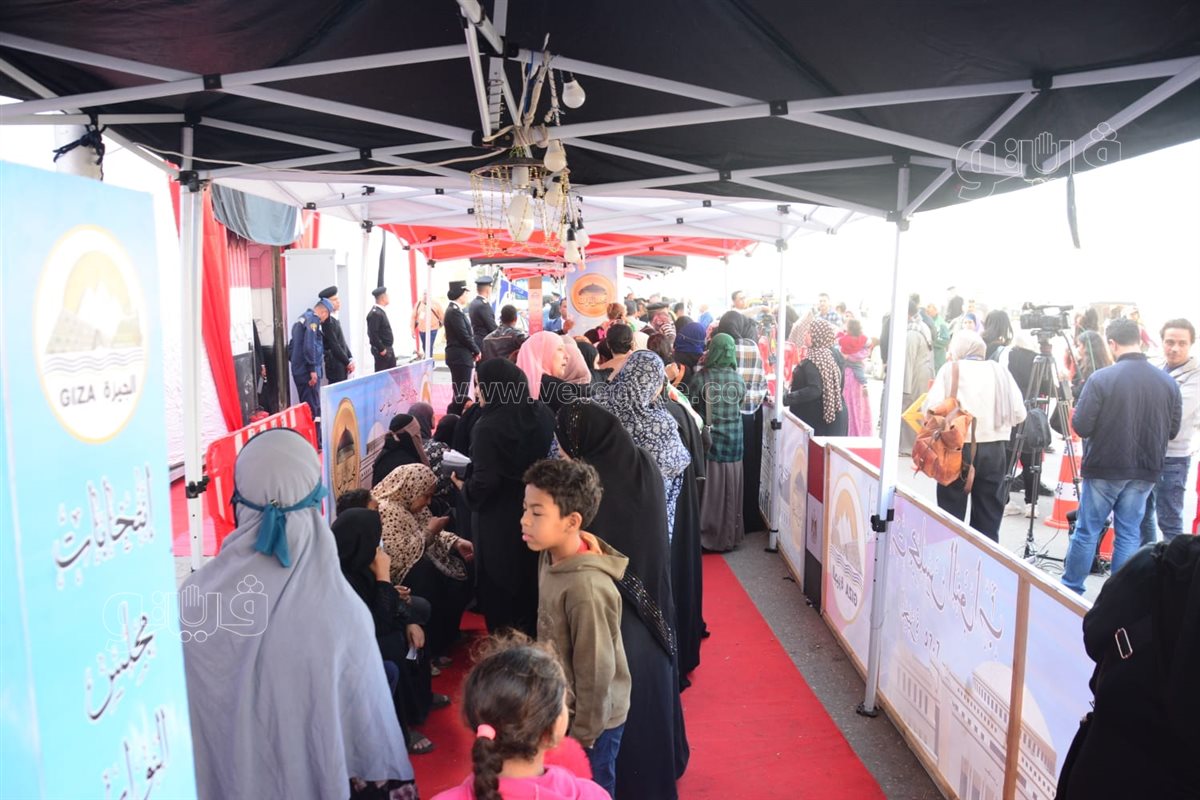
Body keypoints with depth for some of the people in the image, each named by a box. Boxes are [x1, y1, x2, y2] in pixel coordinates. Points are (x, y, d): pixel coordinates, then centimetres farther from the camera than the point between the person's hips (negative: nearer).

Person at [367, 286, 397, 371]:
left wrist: (388, 349, 14)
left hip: (388, 349, 10)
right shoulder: (375, 313, -19)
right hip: (382, 351, -10)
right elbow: (373, 334, -23)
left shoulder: (380, 311, 11)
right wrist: (381, 349, -19)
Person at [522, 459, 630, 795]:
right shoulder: (550, 557, -7)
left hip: (590, 723, -7)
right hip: (560, 710, 7)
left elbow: (596, 672, -24)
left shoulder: (587, 588, -31)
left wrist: (581, 736, -13)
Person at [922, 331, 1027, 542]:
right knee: (989, 516, 11)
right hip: (994, 449, 3)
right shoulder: (1000, 370, 8)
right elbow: (1019, 414, 4)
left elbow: (932, 408, -11)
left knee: (951, 516, 4)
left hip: (958, 448, -3)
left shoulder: (951, 369, -1)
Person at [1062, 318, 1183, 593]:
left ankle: (1070, 590, 18)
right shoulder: (1167, 382, -2)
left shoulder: (1101, 379, -17)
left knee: (1087, 531, 8)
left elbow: (1081, 426, -16)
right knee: (1129, 534, 12)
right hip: (1145, 471, 4)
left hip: (1104, 469, -3)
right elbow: (1173, 429, 5)